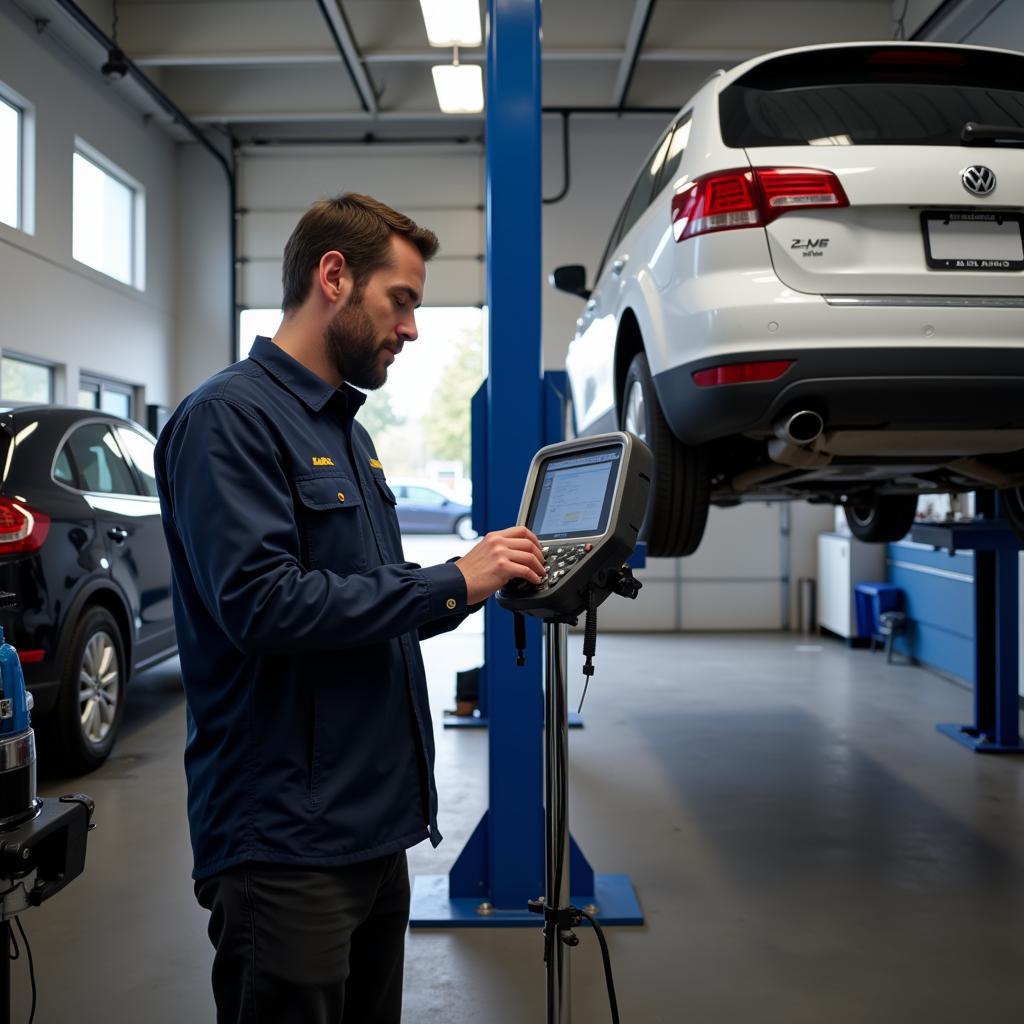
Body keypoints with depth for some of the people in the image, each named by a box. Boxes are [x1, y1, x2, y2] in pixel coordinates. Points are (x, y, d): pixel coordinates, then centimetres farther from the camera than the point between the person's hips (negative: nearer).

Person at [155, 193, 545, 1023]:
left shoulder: (348, 429, 16)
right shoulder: (229, 418, -13)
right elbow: (262, 603, -25)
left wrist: (484, 580, 4)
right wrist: (450, 583, -19)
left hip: (375, 829, 9)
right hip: (286, 847, -9)